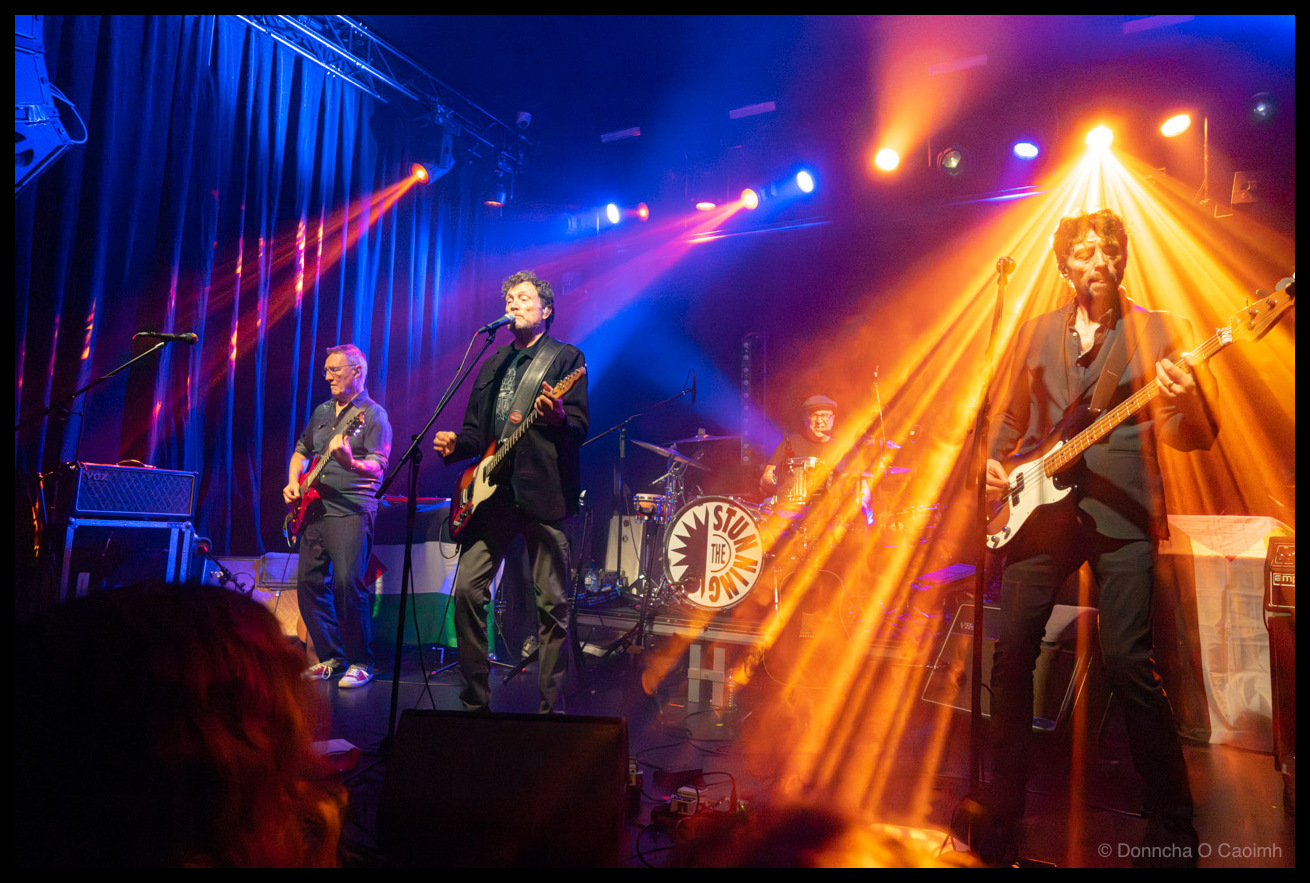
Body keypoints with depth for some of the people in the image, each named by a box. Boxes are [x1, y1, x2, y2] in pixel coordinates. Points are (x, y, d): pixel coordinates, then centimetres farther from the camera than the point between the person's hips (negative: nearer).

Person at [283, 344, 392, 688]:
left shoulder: (373, 414, -4)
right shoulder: (321, 412, 18)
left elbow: (377, 467, -15)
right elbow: (301, 451, 28)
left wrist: (351, 462, -35)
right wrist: (293, 483, 11)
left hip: (351, 512, -8)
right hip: (314, 510, 8)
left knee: (348, 584, -14)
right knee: (308, 582, 6)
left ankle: (360, 663, -2)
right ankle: (331, 657, 18)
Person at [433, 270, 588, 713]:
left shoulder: (566, 357, 4)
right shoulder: (491, 364, 21)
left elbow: (580, 428, -4)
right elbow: (475, 431, 22)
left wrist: (557, 417, -26)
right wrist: (455, 444, 1)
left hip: (543, 492, -5)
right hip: (492, 490, 5)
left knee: (552, 603, -3)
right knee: (467, 590, 0)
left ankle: (550, 707, 9)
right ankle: (475, 701, 14)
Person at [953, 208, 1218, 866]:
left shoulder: (1159, 330, 5)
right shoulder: (1036, 332, 13)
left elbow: (1198, 439, 0)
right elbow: (1012, 414, 21)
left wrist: (1183, 402, -22)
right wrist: (996, 463, 2)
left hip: (1121, 511, -3)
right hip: (1040, 506, 3)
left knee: (1125, 658, -10)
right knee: (1012, 652, 0)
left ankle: (1173, 827, 10)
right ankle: (1002, 801, 16)